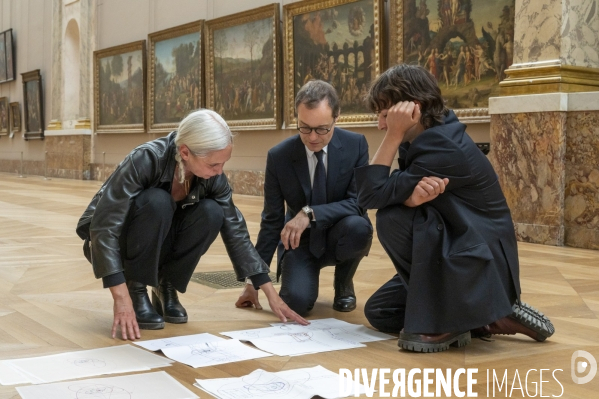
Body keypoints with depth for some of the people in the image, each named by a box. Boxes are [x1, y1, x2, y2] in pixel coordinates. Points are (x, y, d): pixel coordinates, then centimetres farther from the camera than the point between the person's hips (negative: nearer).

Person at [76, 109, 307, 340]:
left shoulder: (213, 178, -17)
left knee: (211, 213, -24)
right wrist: (121, 297, -40)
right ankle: (135, 290, -16)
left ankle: (166, 286, -4)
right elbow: (103, 226, -34)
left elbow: (235, 231, -11)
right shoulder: (145, 160, -32)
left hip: (156, 248, 5)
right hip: (110, 244, -4)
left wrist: (272, 295, -13)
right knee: (157, 202, -35)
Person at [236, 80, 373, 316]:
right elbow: (271, 221, -7)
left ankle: (344, 284, -1)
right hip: (300, 241, -1)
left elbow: (359, 203, -18)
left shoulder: (356, 145, -14)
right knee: (296, 301, -27)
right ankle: (303, 277, 13)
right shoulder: (279, 156, -13)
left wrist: (310, 214, -33)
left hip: (339, 237, 1)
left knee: (358, 226, -34)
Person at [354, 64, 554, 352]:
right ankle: (484, 319, 8)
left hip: (481, 267, -9)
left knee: (391, 219, -25)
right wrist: (413, 195, -29)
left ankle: (442, 320, -11)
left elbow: (371, 196, -26)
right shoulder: (427, 138, 4)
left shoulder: (443, 148, -26)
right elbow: (392, 195, -6)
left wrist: (393, 136, -23)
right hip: (459, 255, 9)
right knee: (378, 312, 9)